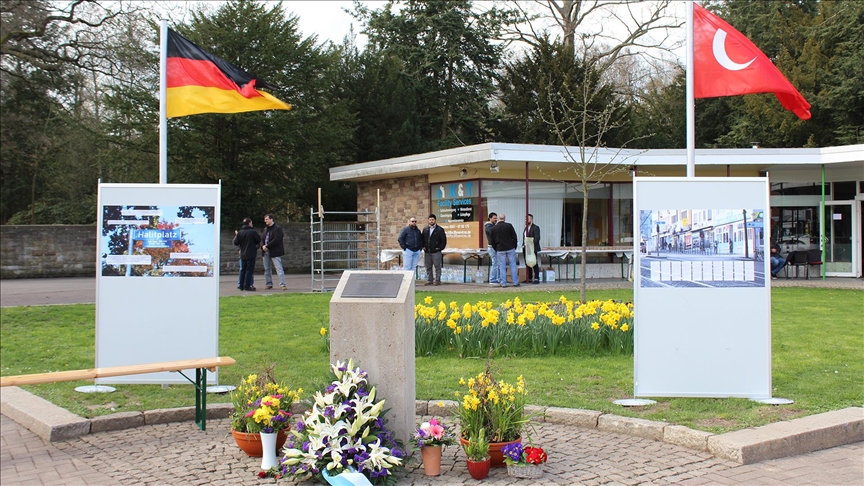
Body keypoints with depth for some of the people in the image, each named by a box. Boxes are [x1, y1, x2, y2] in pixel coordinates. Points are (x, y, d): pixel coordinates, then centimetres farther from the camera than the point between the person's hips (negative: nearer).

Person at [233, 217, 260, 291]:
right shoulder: (253, 232, -12)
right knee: (249, 270, -2)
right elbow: (259, 241, -3)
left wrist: (235, 235, 18)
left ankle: (241, 285, 15)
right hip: (251, 254, -5)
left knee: (242, 270, 13)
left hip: (242, 255, 5)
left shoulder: (240, 232, 1)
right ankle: (247, 286, -5)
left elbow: (235, 243, 1)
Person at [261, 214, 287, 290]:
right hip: (266, 252, 8)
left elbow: (276, 240, -18)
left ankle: (282, 284, -13)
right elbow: (262, 239, 15)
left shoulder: (277, 229, -8)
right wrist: (263, 246, -6)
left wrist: (267, 246, -17)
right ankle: (269, 284, 20)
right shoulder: (265, 229, 17)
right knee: (267, 269, 11)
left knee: (279, 268, -11)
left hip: (275, 252, -8)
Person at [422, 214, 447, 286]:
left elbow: (443, 240, -4)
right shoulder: (425, 230, 12)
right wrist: (423, 246, 7)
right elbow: (422, 239, 20)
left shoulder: (440, 230, -2)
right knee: (428, 267, 8)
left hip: (436, 252, -5)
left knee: (437, 266, -4)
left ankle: (437, 280, 1)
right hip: (427, 252, 5)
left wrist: (440, 248, -9)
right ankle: (430, 280, 16)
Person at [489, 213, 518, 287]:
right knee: (513, 265, 6)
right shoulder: (509, 226, -4)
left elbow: (492, 241, 5)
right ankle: (515, 282, 6)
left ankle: (503, 283, 4)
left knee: (502, 266, 5)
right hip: (510, 248, -1)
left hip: (500, 249, 1)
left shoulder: (493, 228, 0)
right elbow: (515, 237, -2)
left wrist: (496, 249, 16)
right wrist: (514, 246, 10)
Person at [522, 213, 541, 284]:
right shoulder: (526, 228, 18)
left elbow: (537, 238, -15)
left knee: (534, 264, -6)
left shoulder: (535, 228, -7)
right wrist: (523, 245, 9)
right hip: (525, 249, 8)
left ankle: (536, 279, -4)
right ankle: (529, 278, 15)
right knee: (527, 264, 9)